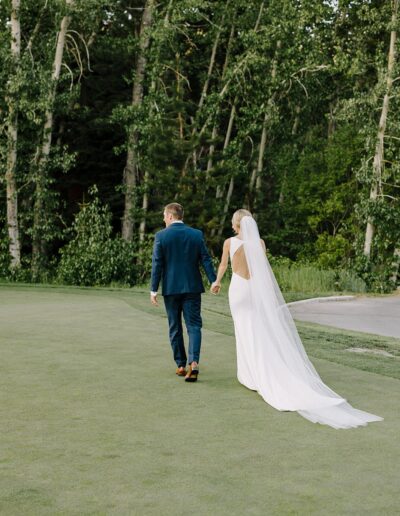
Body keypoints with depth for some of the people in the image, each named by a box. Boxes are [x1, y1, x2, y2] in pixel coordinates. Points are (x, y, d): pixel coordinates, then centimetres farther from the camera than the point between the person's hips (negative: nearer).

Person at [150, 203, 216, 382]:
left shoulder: (161, 236, -5)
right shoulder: (197, 234, 1)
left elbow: (157, 264, -5)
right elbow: (206, 259, -2)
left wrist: (153, 289, -2)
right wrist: (214, 281, 1)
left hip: (171, 288, -1)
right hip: (192, 287, 1)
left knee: (175, 327, 11)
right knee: (194, 325, 2)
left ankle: (181, 365, 16)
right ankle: (194, 363, -16)